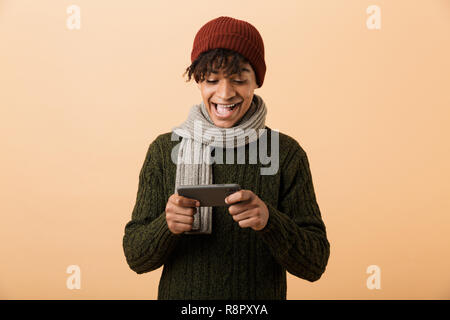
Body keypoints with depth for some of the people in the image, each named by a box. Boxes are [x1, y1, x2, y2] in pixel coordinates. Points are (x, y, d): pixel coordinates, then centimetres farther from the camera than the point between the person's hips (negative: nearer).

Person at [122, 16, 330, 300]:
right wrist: (166, 224, -26)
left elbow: (315, 264, -12)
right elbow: (136, 257, -7)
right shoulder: (164, 150, -8)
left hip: (260, 301, 0)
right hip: (180, 294, 1)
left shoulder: (286, 153, -11)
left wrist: (269, 220, -29)